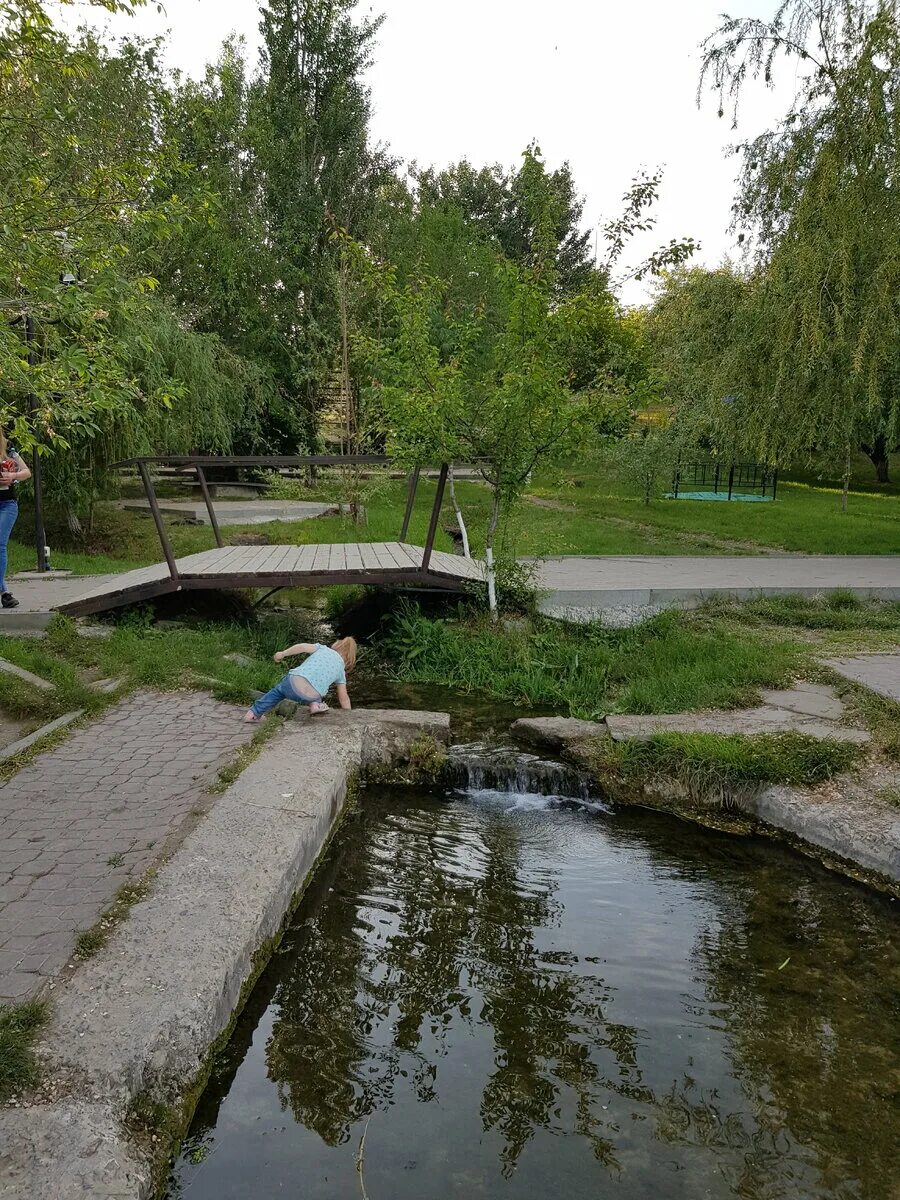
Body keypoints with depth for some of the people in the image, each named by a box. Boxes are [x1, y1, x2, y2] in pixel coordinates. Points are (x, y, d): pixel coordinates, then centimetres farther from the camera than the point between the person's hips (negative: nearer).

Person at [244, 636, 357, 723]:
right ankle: (315, 704, 13)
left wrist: (282, 653, 12)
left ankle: (254, 713, 37)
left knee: (278, 690, 36)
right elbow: (344, 698, 22)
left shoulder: (322, 648, 20)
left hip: (293, 684, 0)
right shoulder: (341, 670, 20)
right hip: (311, 697, 0)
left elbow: (303, 646, 2)